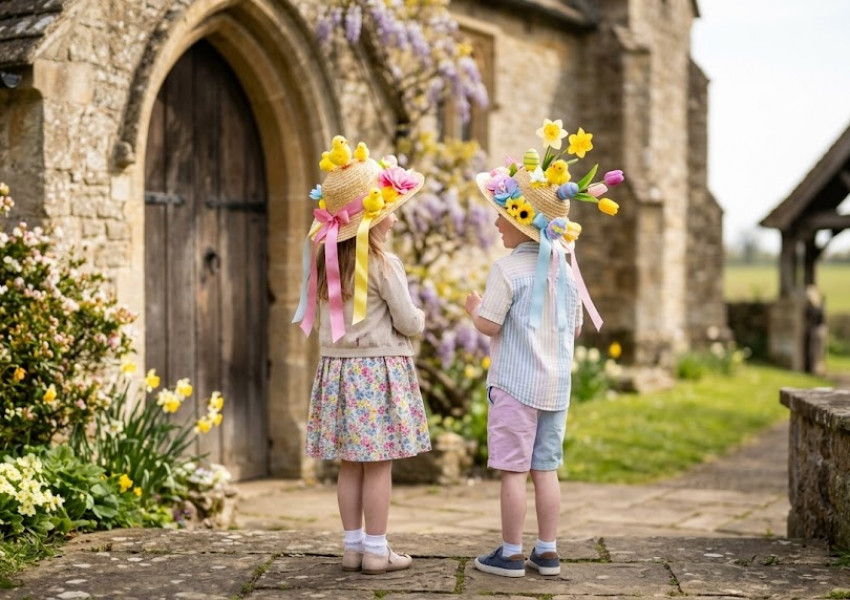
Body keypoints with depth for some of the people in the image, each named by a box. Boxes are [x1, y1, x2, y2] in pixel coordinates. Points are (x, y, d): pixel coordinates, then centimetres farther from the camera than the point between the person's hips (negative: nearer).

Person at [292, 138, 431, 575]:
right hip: (379, 368, -6)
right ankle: (376, 551, 3)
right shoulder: (383, 263, -11)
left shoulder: (326, 259, 6)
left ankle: (353, 546, 16)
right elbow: (408, 323, -8)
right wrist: (420, 319, 13)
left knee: (350, 465, 10)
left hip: (338, 366, 6)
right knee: (379, 465, 0)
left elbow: (320, 316, 10)